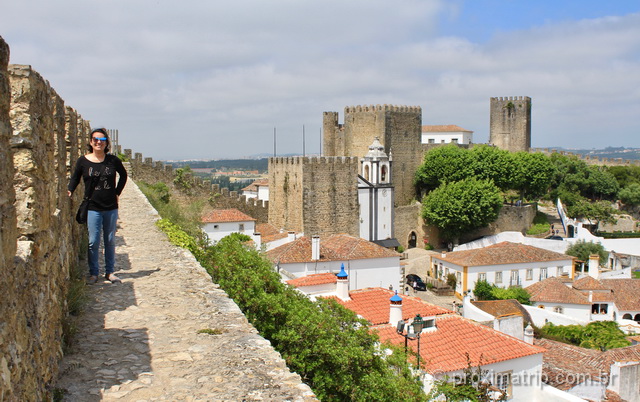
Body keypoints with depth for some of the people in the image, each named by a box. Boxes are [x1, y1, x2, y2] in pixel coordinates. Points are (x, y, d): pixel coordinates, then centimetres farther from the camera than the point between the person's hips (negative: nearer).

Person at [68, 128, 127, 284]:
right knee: (93, 242, 0)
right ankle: (93, 273, 13)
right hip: (93, 208, -2)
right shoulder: (83, 161, -3)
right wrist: (69, 191, -7)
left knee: (110, 241, 10)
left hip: (111, 207, 2)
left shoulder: (113, 160, 0)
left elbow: (123, 175, 16)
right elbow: (75, 178, 10)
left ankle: (110, 272, 20)